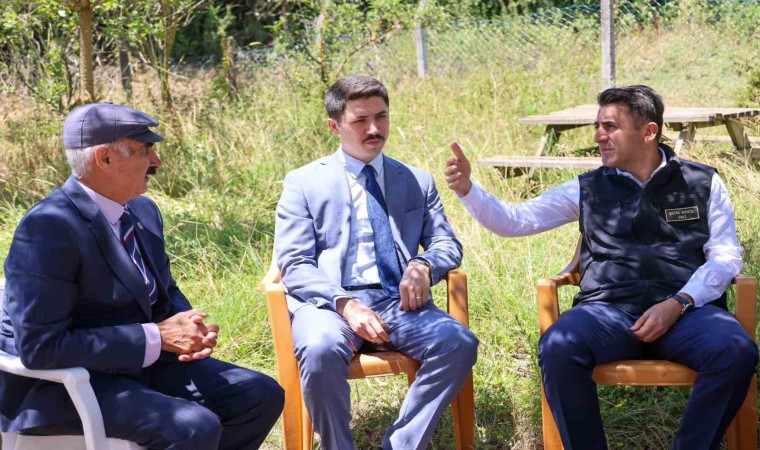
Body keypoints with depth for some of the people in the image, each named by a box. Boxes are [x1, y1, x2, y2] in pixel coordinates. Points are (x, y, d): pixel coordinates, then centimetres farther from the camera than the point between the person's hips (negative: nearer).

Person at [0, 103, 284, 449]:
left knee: (262, 396, -1)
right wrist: (156, 338, -23)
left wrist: (190, 327, -5)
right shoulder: (48, 228, -20)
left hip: (143, 363, 9)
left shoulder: (143, 210, 7)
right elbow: (40, 346, -25)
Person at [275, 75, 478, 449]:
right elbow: (294, 265, 0)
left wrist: (423, 265, -10)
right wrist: (344, 303, -18)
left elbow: (448, 244, 15)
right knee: (321, 350, -37)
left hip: (399, 303, 3)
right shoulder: (303, 183, 9)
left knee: (460, 342, -27)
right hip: (329, 302, -2)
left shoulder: (418, 181, 18)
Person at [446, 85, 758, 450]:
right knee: (557, 348, -32)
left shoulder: (703, 182, 13)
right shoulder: (587, 188, 15)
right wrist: (467, 189, -5)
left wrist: (678, 304, -10)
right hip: (609, 309, 1)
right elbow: (513, 221, 12)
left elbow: (726, 255, 7)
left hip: (687, 308, 0)